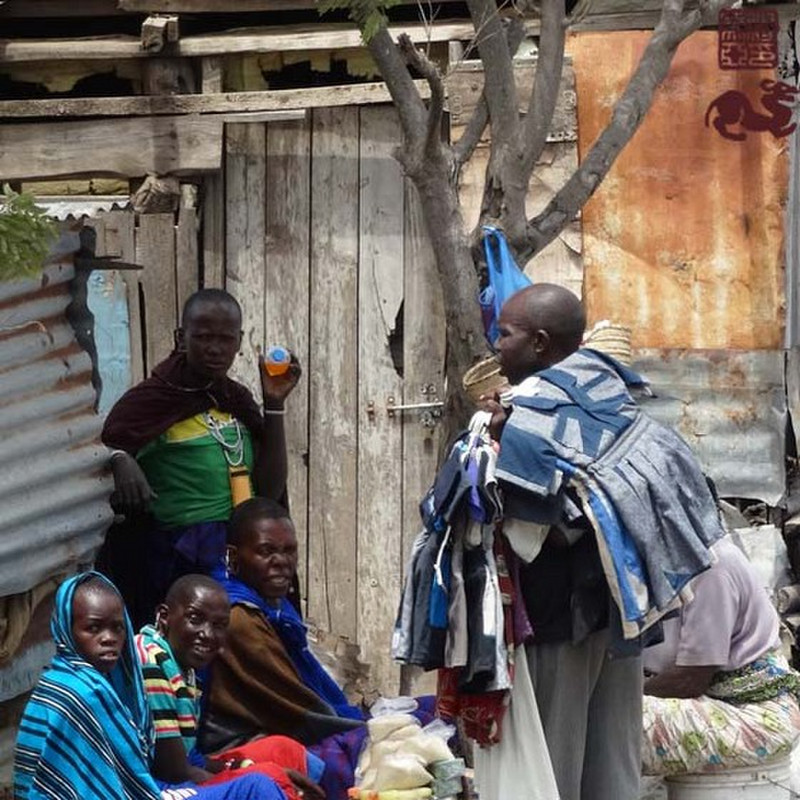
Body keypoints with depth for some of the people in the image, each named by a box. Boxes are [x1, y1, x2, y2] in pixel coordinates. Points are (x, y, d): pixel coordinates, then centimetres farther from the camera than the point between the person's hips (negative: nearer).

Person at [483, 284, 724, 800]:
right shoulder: (607, 394, 7)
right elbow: (672, 476, 14)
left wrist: (506, 444, -19)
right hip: (620, 608, 8)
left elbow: (549, 526, -22)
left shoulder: (535, 408, -15)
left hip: (562, 609, -8)